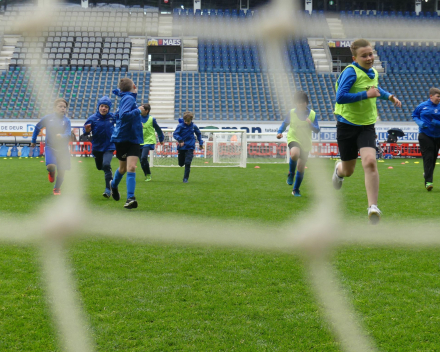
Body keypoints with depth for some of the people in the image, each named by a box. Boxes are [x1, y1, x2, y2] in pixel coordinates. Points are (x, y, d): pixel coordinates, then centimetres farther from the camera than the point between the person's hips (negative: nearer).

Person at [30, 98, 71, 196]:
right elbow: (37, 128, 13)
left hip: (63, 149, 1)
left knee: (61, 172, 2)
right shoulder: (48, 118, -2)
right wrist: (33, 141, 19)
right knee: (51, 166, -25)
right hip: (50, 147, -1)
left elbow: (68, 134, -13)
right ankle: (51, 173, 14)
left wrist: (61, 136, -35)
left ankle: (57, 189, 30)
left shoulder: (66, 121, -3)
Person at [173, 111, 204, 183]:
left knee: (187, 163, -11)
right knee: (181, 164, 10)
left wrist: (200, 143, 13)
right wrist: (180, 140, -29)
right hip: (181, 147, 0)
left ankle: (185, 178, -3)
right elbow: (175, 134, -14)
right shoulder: (180, 125, -9)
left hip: (190, 148, 0)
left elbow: (198, 134, 17)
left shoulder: (193, 126, 0)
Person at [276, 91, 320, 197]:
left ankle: (296, 190, 23)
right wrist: (280, 132, -3)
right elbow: (285, 123, 13)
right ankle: (291, 174, -9)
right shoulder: (292, 113, -2)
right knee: (294, 153, -37)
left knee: (301, 168, 5)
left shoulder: (312, 114, -1)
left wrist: (310, 124, -20)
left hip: (306, 143, 2)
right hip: (293, 139, -2)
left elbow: (317, 130, -2)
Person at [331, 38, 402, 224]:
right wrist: (366, 94, -25)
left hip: (366, 126, 4)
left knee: (370, 161, -22)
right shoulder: (351, 72, -16)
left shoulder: (373, 73, 8)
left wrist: (388, 96, 17)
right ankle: (339, 169, 51)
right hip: (347, 125, -4)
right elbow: (340, 97, -27)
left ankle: (373, 207, -21)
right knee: (348, 171, 10)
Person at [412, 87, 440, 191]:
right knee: (428, 158, -10)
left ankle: (427, 174, 40)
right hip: (425, 135, -2)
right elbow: (414, 115, 14)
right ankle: (428, 181, -12)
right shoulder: (422, 106, 0)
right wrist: (419, 122, -4)